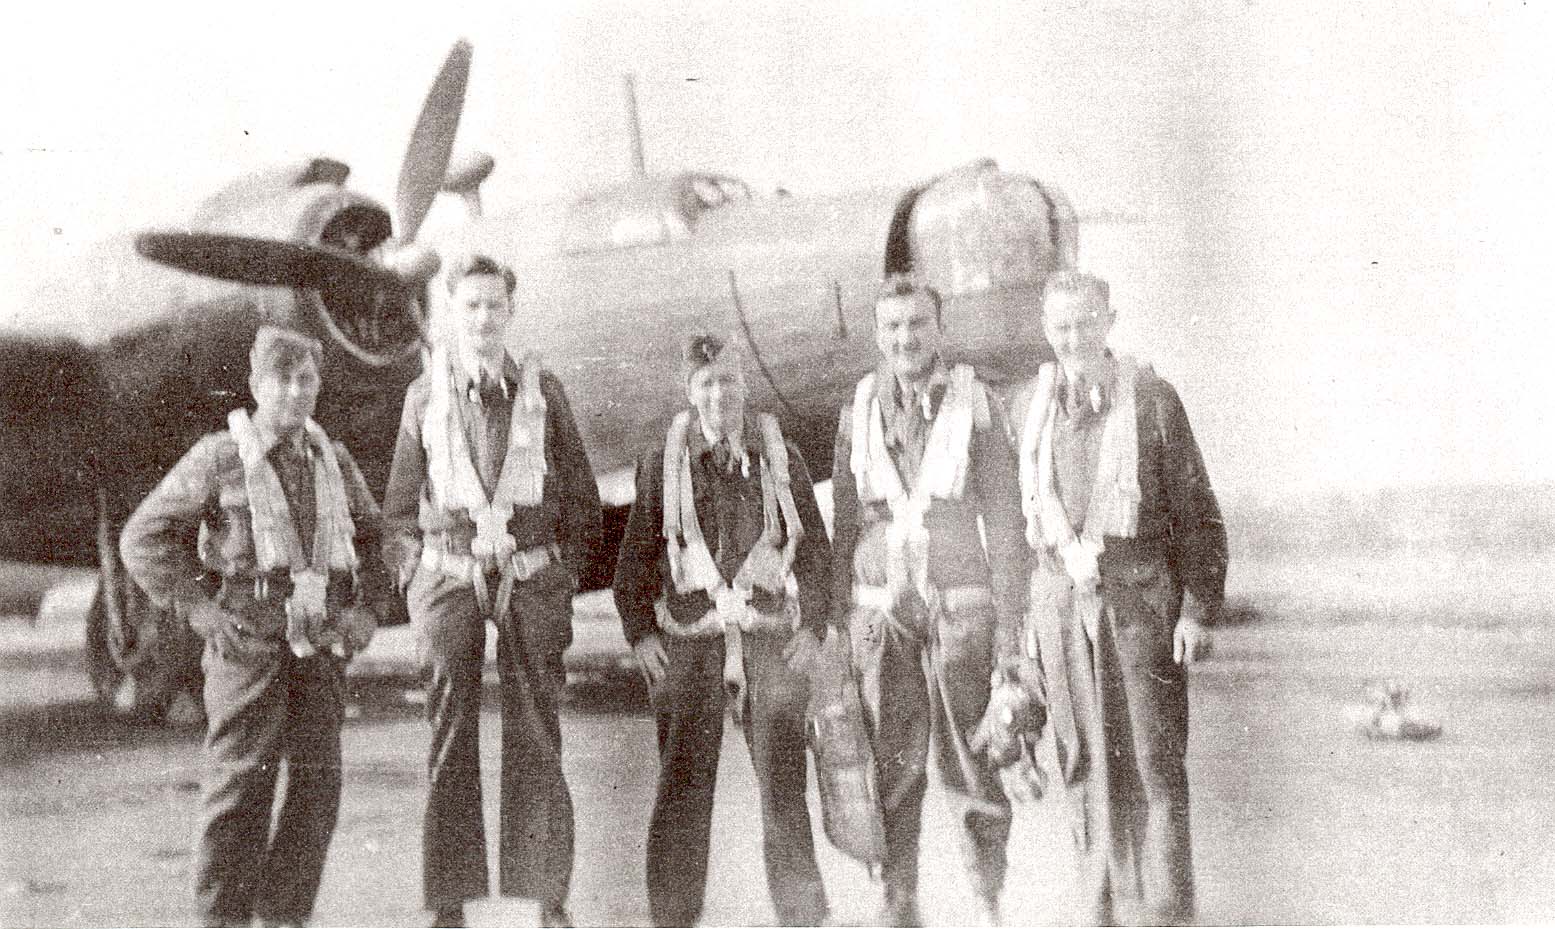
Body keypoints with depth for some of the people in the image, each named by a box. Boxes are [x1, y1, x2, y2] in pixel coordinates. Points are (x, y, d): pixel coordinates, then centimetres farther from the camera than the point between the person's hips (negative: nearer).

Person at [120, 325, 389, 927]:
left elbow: (375, 540, 24)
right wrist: (202, 612, -8)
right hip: (248, 644, -4)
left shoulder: (334, 462, 13)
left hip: (321, 643, 4)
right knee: (242, 782, -4)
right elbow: (143, 539, -2)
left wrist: (367, 610, 9)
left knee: (317, 781, 1)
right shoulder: (218, 458, -1)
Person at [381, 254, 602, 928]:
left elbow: (581, 497, 12)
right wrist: (412, 574, 5)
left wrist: (565, 570, 5)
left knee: (535, 744, 1)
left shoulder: (543, 391, 7)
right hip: (449, 576, 0)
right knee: (451, 744, 1)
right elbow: (400, 504, 14)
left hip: (533, 579, 0)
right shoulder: (425, 396, 7)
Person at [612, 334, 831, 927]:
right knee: (683, 785, 2)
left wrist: (813, 626, 2)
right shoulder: (662, 461, 4)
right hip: (688, 640, 0)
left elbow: (815, 548, 11)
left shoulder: (780, 456, 7)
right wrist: (639, 632, 0)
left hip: (770, 639, 0)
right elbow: (635, 555, 8)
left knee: (783, 779, -2)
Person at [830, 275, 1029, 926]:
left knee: (970, 761, 0)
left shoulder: (976, 406, -1)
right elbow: (844, 523, 12)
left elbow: (1004, 518, 0)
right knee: (891, 764, 2)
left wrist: (1011, 620, -4)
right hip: (882, 610, 2)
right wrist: (837, 616, 9)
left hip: (961, 606, -2)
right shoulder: (860, 412, 6)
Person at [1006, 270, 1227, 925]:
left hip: (1142, 598, -3)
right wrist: (1020, 611, 12)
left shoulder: (1152, 399, -2)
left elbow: (1196, 513, 0)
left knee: (1153, 759, -2)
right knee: (1083, 760, 7)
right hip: (1061, 599, 3)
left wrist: (1198, 611, -6)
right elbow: (1016, 514, 16)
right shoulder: (1027, 406, 8)